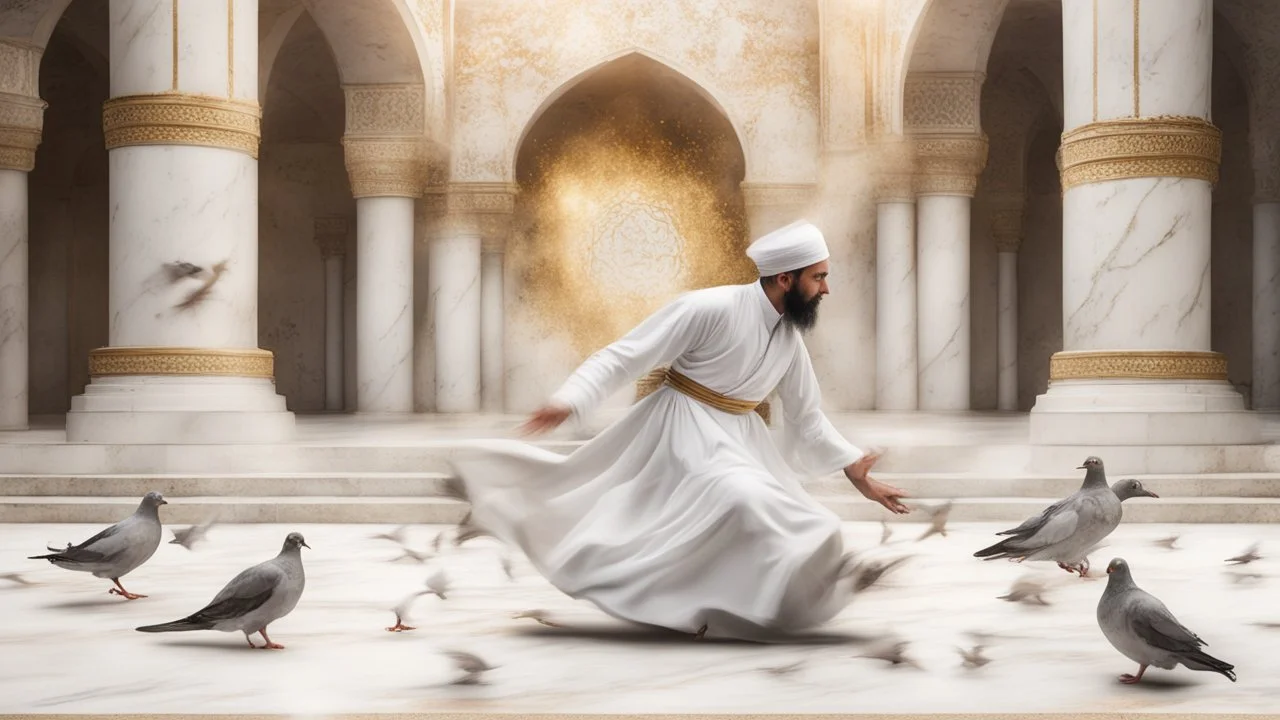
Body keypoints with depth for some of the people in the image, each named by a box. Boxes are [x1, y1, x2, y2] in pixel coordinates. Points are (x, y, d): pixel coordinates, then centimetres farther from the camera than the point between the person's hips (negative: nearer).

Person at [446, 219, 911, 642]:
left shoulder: (790, 339, 1)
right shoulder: (709, 309, -22)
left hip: (740, 438, 8)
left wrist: (854, 470, 7)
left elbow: (806, 416, 13)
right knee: (744, 501, -28)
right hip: (686, 429, -8)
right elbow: (627, 355, -20)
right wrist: (568, 401, -30)